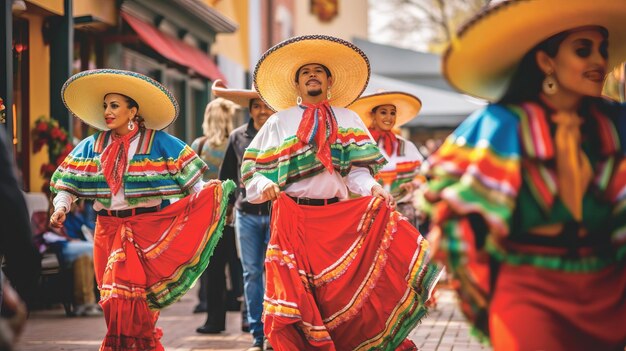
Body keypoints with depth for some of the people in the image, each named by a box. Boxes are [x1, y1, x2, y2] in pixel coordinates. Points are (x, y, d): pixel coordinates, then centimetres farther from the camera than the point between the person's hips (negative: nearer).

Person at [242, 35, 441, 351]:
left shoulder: (348, 119, 13)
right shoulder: (279, 122, 12)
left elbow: (358, 169, 3)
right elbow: (253, 169, 7)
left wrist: (373, 188, -17)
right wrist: (265, 186, -14)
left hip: (339, 217, 1)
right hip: (293, 217, -1)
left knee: (342, 289, -3)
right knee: (294, 292, -6)